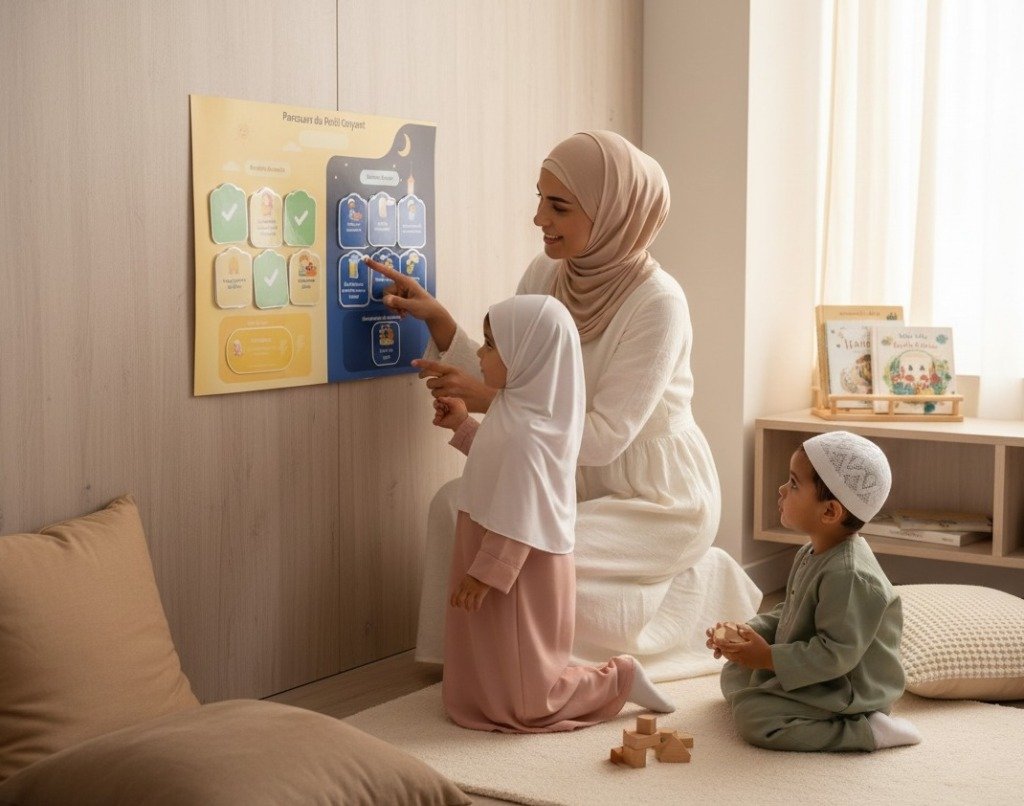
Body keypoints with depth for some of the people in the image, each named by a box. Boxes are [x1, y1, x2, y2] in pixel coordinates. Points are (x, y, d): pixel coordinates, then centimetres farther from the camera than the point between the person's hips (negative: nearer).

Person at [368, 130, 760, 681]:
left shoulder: (657, 304, -23)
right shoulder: (544, 275, -3)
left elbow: (603, 438, -26)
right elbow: (502, 383, 1)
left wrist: (488, 399, -29)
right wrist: (437, 321, -11)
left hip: (659, 499, -6)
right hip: (583, 484, 6)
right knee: (456, 504, -14)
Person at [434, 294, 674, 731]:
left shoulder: (526, 432, -27)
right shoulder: (517, 409, 4)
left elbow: (518, 519, -26)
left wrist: (484, 573, -20)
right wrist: (462, 425, 16)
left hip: (520, 579, -10)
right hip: (512, 568, 10)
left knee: (523, 702, 3)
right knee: (495, 678, 21)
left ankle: (618, 679, 10)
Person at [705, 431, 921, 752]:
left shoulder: (848, 575, -30)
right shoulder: (811, 555, 3)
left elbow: (837, 654, -31)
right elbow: (787, 613, 15)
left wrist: (769, 658, -27)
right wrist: (748, 630, -2)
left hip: (845, 692, -10)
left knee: (754, 716, -23)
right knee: (733, 674, 17)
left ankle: (867, 732, -15)